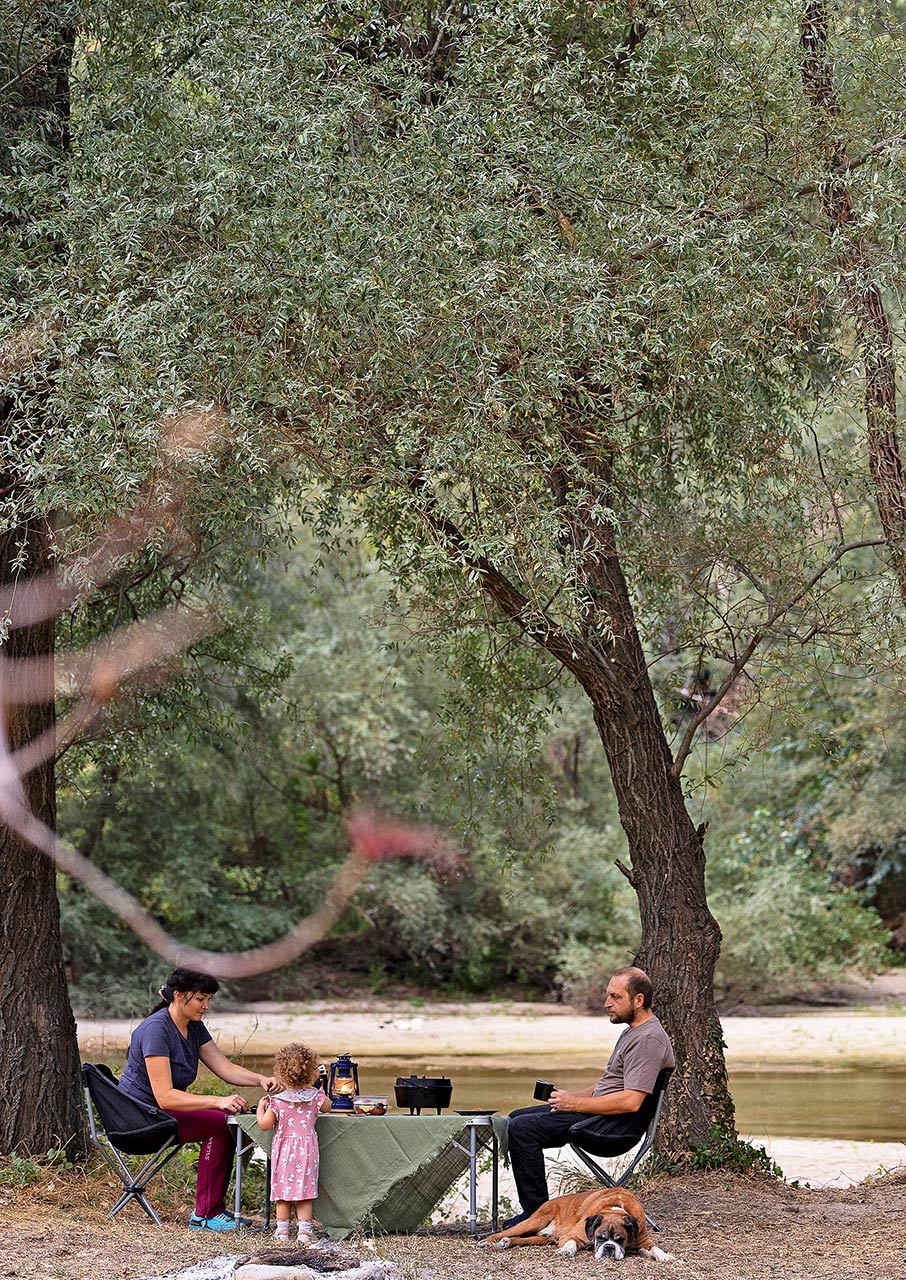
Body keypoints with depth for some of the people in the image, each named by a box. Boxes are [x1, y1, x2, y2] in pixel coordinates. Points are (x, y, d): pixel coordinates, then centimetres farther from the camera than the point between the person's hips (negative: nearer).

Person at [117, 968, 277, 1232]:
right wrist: (218, 1101, -35)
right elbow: (165, 1096, -28)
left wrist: (260, 1080, -17)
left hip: (159, 1111, 9)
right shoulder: (156, 1030, -22)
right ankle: (205, 1216, -18)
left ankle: (214, 1209, -4)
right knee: (218, 1123, -23)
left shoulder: (194, 1027, 7)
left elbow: (224, 1067, 2)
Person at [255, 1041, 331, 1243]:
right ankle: (304, 1228, 1)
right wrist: (317, 1089, 25)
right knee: (304, 1190, 6)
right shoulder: (315, 1096, -7)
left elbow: (264, 1124, -9)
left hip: (284, 1149, -1)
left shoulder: (277, 1102, -13)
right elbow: (327, 1107, 13)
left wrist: (261, 1107, 7)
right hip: (306, 1149, 1)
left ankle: (282, 1229, 16)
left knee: (283, 1190, 10)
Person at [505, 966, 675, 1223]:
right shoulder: (633, 1031, 17)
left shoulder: (649, 1040, -17)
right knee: (517, 1118, 14)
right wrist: (570, 1098, 9)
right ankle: (534, 1208, 9)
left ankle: (537, 1213, -15)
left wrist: (575, 1103, -17)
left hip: (619, 1125, -11)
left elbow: (631, 1101, -25)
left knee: (522, 1128, -20)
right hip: (600, 1113, 11)